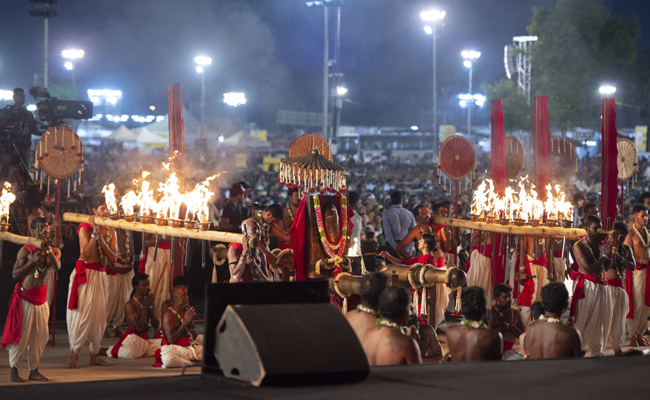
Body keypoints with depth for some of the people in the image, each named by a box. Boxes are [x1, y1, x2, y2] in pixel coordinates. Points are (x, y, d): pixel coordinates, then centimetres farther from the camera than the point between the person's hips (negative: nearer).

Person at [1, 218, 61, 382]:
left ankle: (34, 370, 14)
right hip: (25, 297, -5)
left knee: (41, 335, 5)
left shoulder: (54, 251, 6)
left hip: (41, 298, 5)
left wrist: (48, 250, -21)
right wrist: (32, 262, -18)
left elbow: (57, 267, -14)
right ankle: (14, 370, 5)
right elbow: (15, 274, -9)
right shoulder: (25, 250, -5)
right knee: (21, 334, -5)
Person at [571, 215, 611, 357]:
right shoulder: (579, 246, -12)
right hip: (586, 287, -7)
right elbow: (589, 269, -19)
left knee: (600, 321, 13)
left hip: (601, 286, 7)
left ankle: (596, 353, 24)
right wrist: (604, 255, -14)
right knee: (583, 323, -7)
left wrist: (609, 251, -7)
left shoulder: (600, 243, 7)